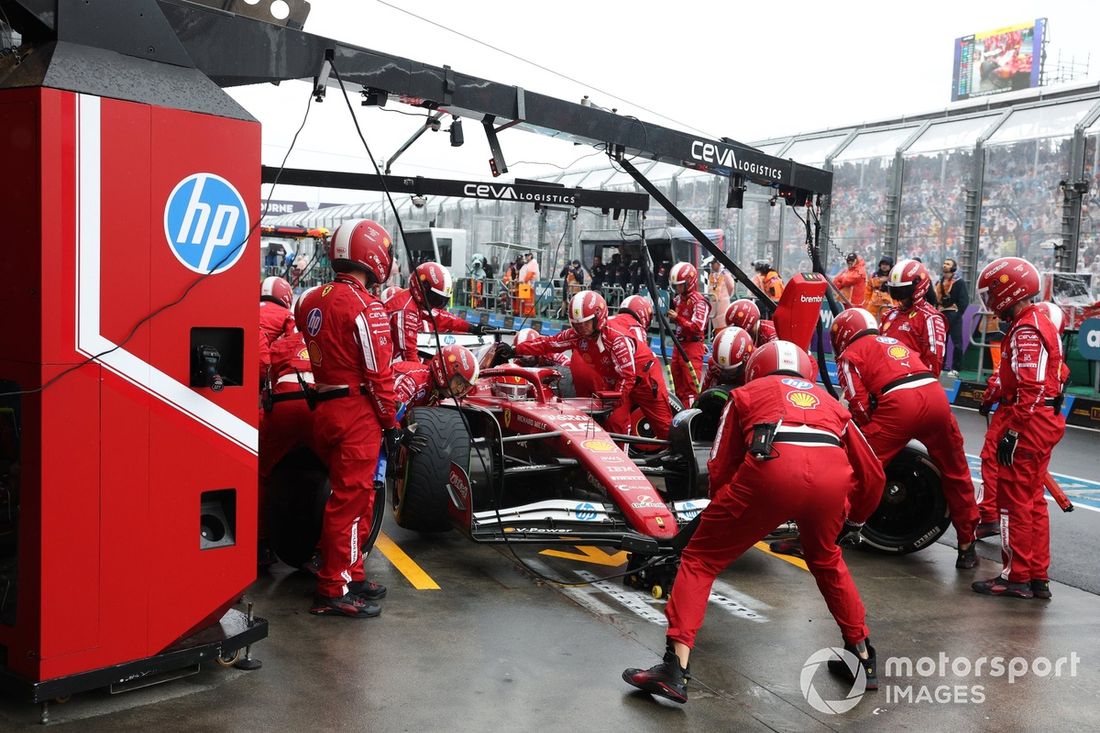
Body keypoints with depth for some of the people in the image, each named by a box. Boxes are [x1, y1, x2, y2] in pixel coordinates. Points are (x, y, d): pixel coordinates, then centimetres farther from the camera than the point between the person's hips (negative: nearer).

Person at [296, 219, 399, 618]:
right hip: (356, 410, -8)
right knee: (350, 499, -1)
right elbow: (377, 374, -15)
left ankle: (350, 575, 29)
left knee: (353, 496, 19)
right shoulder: (366, 307, -16)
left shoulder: (313, 300, 9)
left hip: (324, 407, 9)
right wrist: (390, 419, -7)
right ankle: (334, 591, 5)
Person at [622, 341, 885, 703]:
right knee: (826, 561, 34)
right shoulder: (828, 401, 37)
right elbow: (872, 473, 35)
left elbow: (720, 468, 22)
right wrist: (855, 521, 52)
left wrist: (730, 518, 39)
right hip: (832, 476, 4)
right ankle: (864, 659, 41)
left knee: (701, 559, 13)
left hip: (772, 469, -3)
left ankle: (675, 670, 5)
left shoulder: (747, 392, 30)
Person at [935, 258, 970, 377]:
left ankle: (955, 369, -3)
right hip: (941, 315, 7)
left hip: (953, 315, -7)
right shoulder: (939, 282, 18)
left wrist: (958, 314, -19)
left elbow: (964, 300, -11)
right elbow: (935, 299, 20)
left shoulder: (959, 282, -4)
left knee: (957, 342, -3)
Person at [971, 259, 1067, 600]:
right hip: (1046, 421, 10)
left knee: (1014, 498, -3)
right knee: (1032, 500, 15)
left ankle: (1017, 577, 4)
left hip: (1030, 423, -10)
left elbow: (1030, 389, -24)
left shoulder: (1025, 331, -17)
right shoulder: (1040, 322, 16)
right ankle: (1038, 577, 21)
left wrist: (1012, 432, -23)